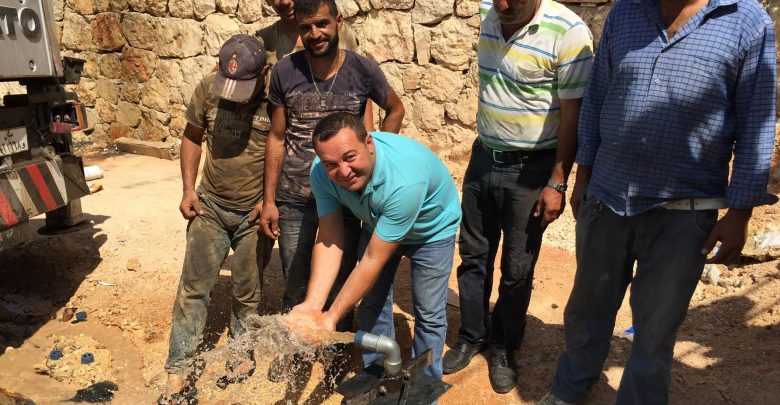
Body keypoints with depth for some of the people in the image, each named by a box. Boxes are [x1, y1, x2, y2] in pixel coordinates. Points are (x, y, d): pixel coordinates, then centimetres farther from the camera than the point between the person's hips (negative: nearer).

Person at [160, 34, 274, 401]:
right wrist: (188, 189, 1)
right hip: (210, 206, 3)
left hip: (255, 212, -2)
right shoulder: (208, 88, -6)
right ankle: (179, 367, 17)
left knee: (247, 290, 11)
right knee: (193, 285, 5)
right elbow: (192, 137, 7)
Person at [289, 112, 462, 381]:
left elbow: (373, 260, -38)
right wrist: (312, 305, -35)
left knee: (429, 314, 1)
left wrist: (331, 317, -33)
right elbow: (329, 239, -24)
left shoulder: (405, 180, -45)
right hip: (378, 223, 5)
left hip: (431, 229, -4)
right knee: (372, 301, 10)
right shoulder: (322, 172, -29)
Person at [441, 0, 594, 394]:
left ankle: (504, 348, 31)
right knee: (473, 256, 15)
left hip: (530, 170, -5)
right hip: (482, 159, 5)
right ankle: (471, 336, 35)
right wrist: (484, 145, 16)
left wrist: (557, 183, -15)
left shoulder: (568, 32, -18)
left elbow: (573, 115, -14)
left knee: (517, 269, 9)